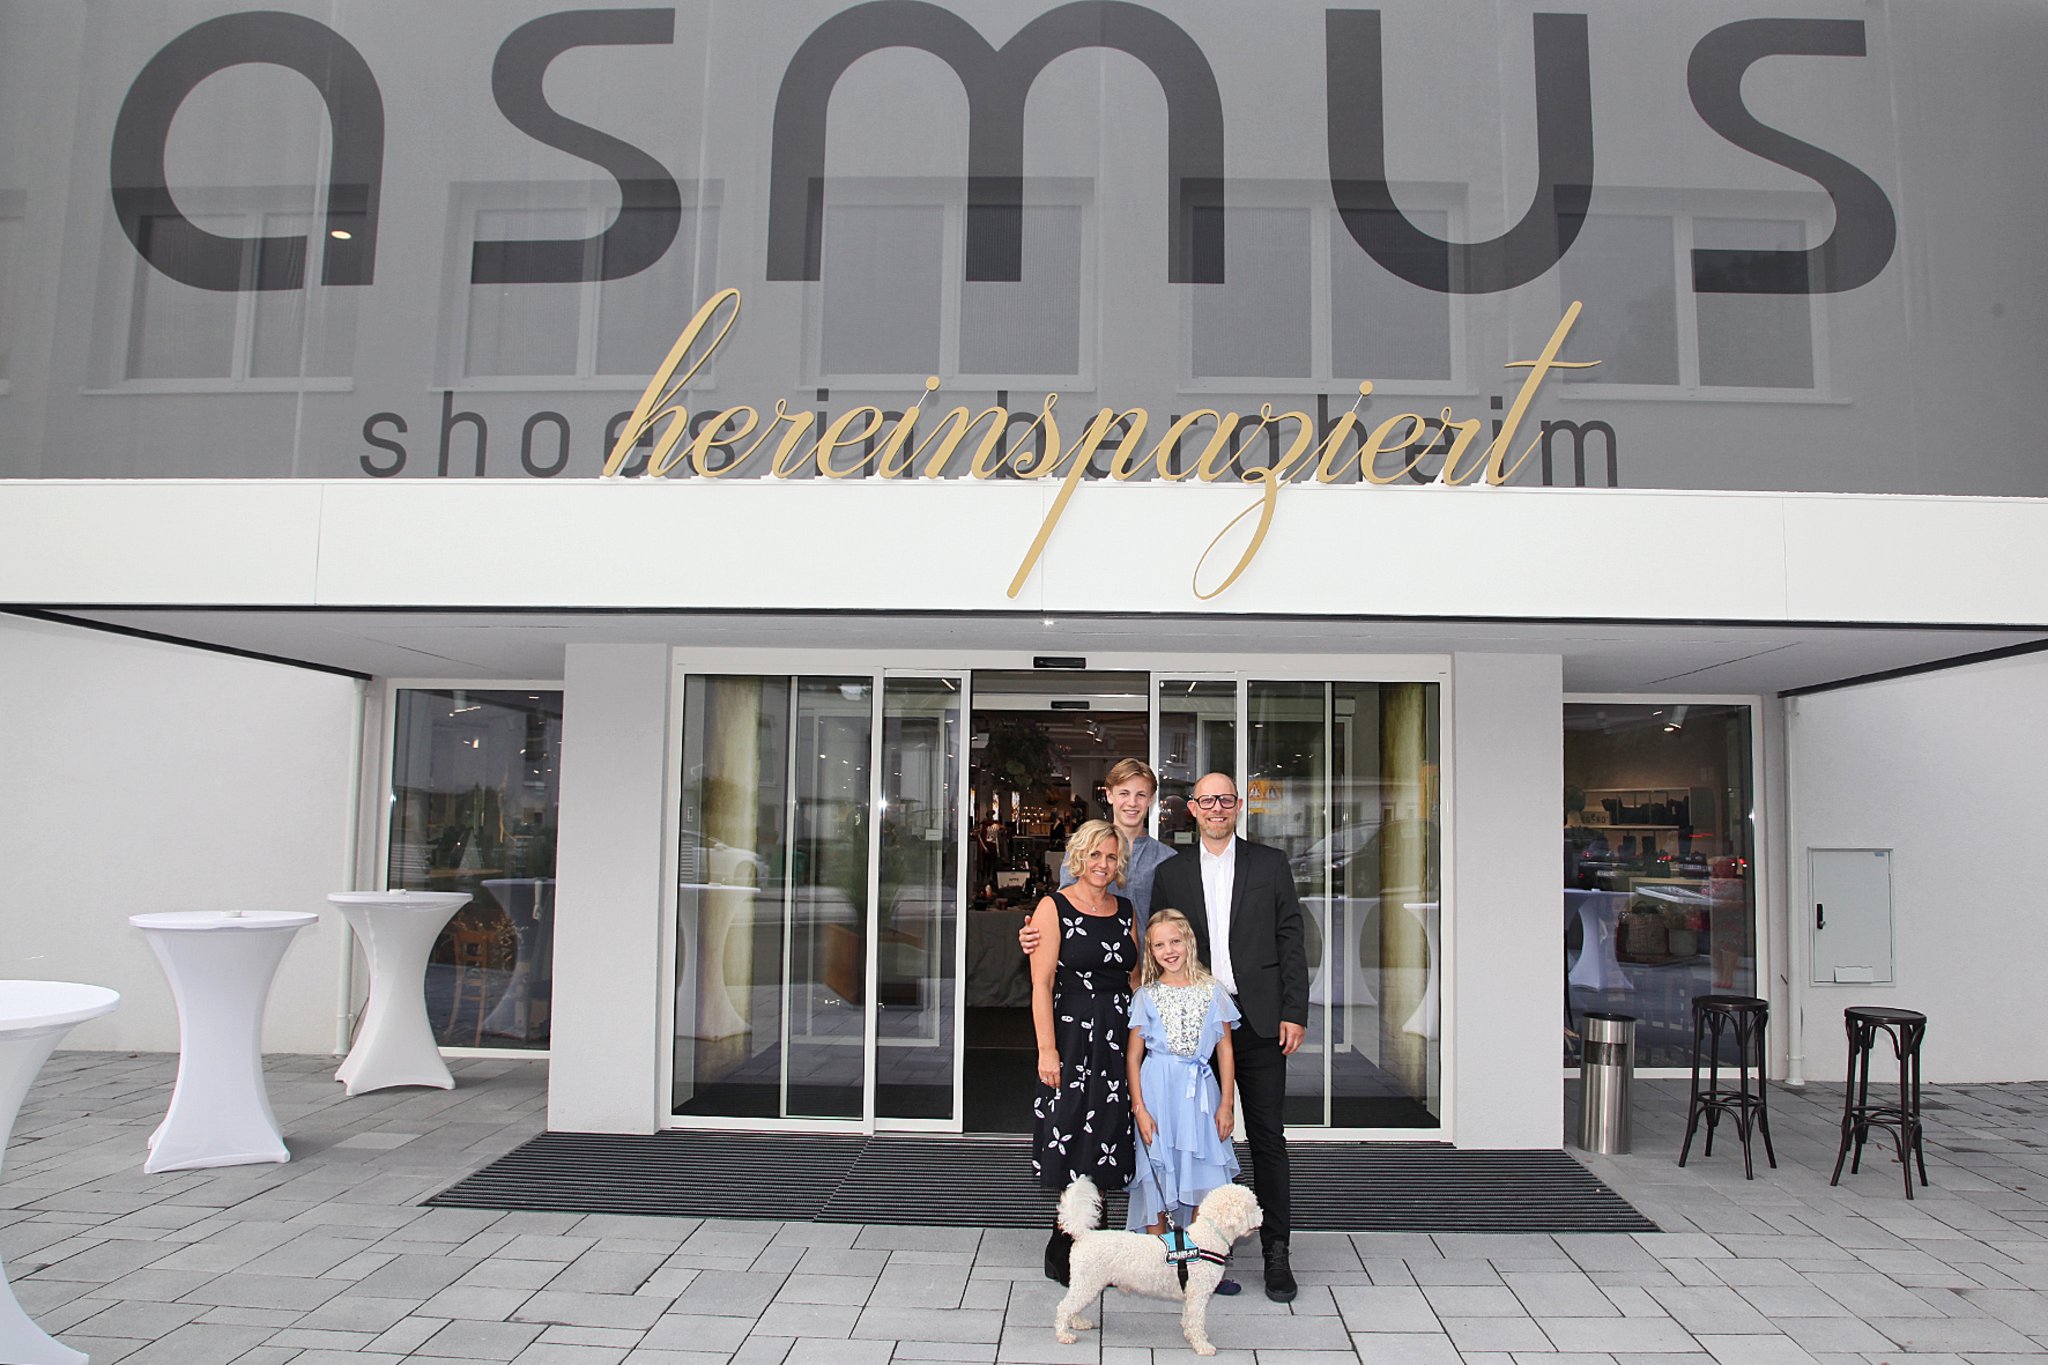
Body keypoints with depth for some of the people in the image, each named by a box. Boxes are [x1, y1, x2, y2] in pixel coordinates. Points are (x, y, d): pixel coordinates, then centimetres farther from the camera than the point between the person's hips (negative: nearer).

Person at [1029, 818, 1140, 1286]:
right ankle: (1066, 1257, 12)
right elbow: (1042, 984, -9)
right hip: (1073, 1035, -5)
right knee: (1074, 1147, -2)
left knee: (1105, 1151, 8)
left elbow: (1136, 977, 16)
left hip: (1121, 1036, 5)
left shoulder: (1124, 910, 12)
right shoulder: (1054, 908, -3)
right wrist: (1047, 1049, -15)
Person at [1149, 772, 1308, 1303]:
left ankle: (1276, 1253, 10)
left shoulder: (1270, 863, 6)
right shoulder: (1171, 872, 9)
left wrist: (1294, 1012, -4)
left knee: (1268, 1136, 2)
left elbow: (1291, 940, 3)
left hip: (1259, 1020, -1)